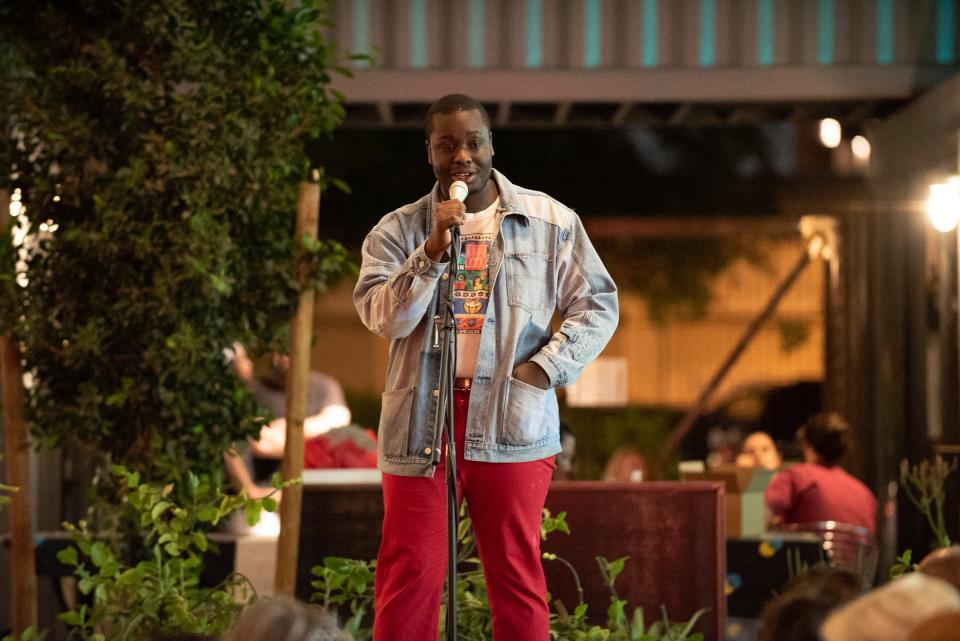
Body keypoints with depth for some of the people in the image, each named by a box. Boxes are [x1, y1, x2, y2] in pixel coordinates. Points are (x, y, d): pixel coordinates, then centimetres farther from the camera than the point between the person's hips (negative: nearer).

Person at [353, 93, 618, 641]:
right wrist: (433, 250, -17)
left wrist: (545, 368, -6)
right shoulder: (396, 232, 6)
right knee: (409, 575, 0)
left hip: (512, 423, 0)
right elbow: (384, 318, -7)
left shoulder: (551, 221, 6)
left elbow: (598, 305, 7)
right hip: (421, 420, 0)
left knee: (517, 575, 4)